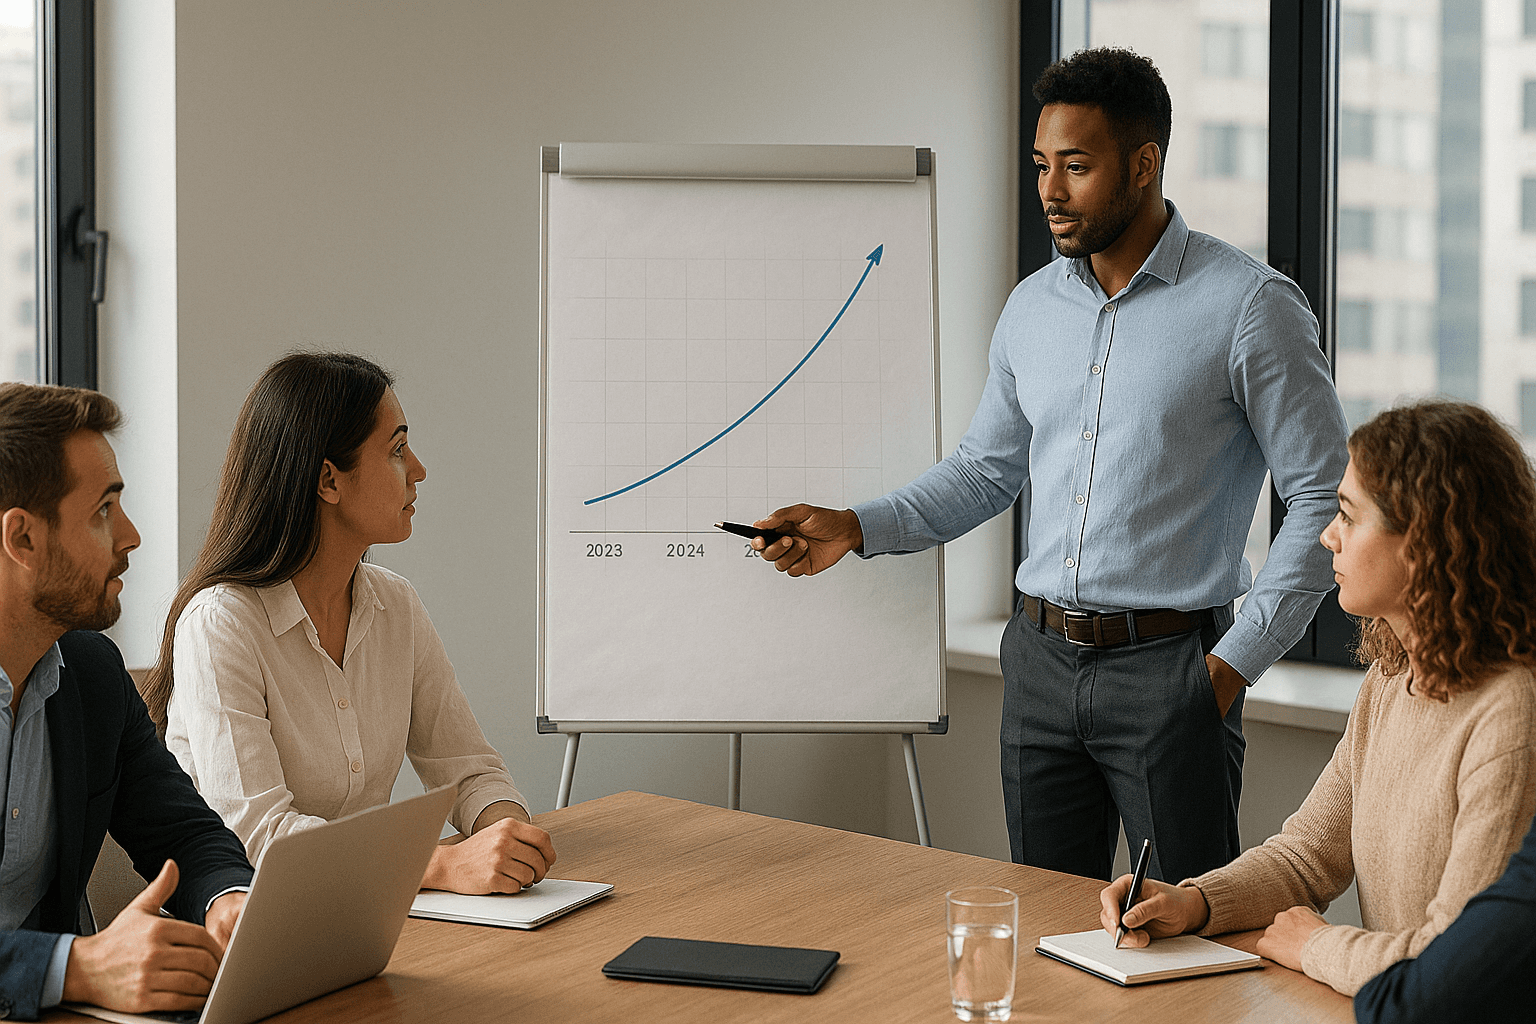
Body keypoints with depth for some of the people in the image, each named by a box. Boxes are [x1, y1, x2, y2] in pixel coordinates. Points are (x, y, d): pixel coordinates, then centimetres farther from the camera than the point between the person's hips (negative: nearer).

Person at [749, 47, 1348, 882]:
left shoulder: (1250, 305, -9)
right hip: (1042, 658, 5)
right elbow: (987, 468, 19)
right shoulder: (1031, 307, 9)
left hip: (1168, 666, -5)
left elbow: (1326, 497, -7)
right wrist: (854, 528, 5)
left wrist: (1236, 662, -11)